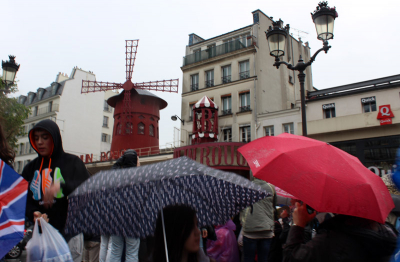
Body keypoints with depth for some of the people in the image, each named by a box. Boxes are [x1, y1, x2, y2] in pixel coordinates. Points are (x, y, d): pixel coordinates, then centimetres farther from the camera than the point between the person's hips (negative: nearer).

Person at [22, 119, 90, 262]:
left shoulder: (72, 162, 0)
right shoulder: (31, 168, 12)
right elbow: (23, 198, 9)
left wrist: (62, 186, -29)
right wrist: (33, 213, -11)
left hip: (69, 232, -3)